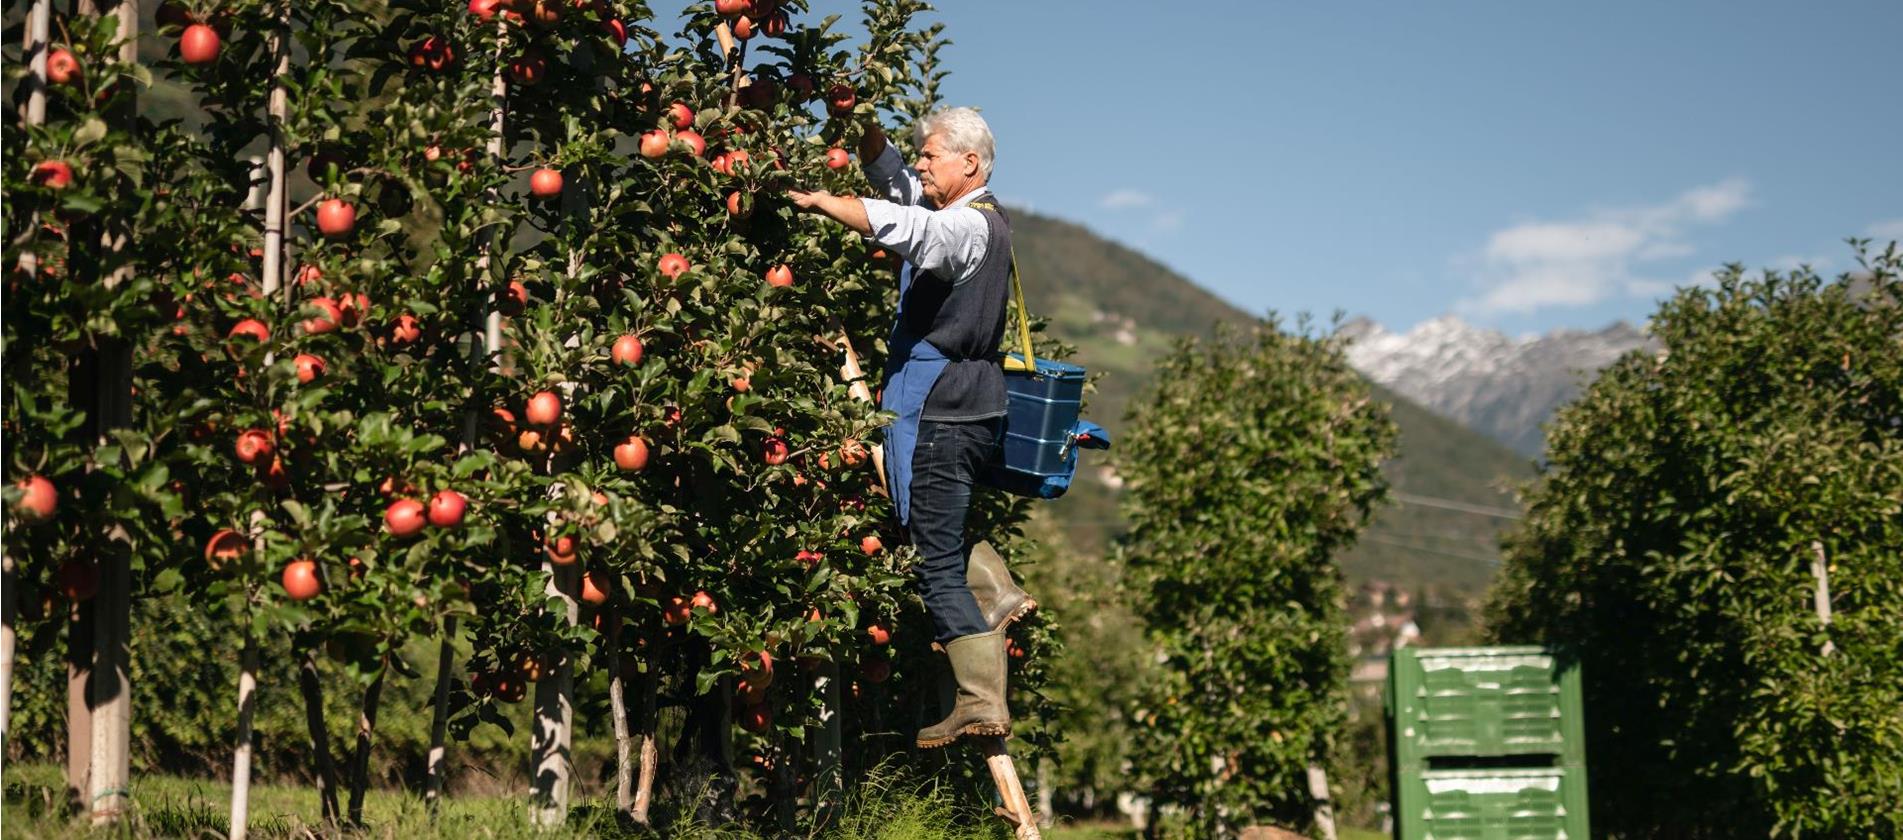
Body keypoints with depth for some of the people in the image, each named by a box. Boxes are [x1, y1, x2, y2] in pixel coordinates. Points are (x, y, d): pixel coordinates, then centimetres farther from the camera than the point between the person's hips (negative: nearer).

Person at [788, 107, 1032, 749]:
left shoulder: (971, 226, -15)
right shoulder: (971, 218, 15)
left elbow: (899, 225, -35)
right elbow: (890, 176, 22)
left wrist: (816, 202, -31)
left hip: (942, 417, -10)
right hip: (971, 408, 10)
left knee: (936, 563, -5)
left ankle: (982, 702, -4)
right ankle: (995, 589, 20)